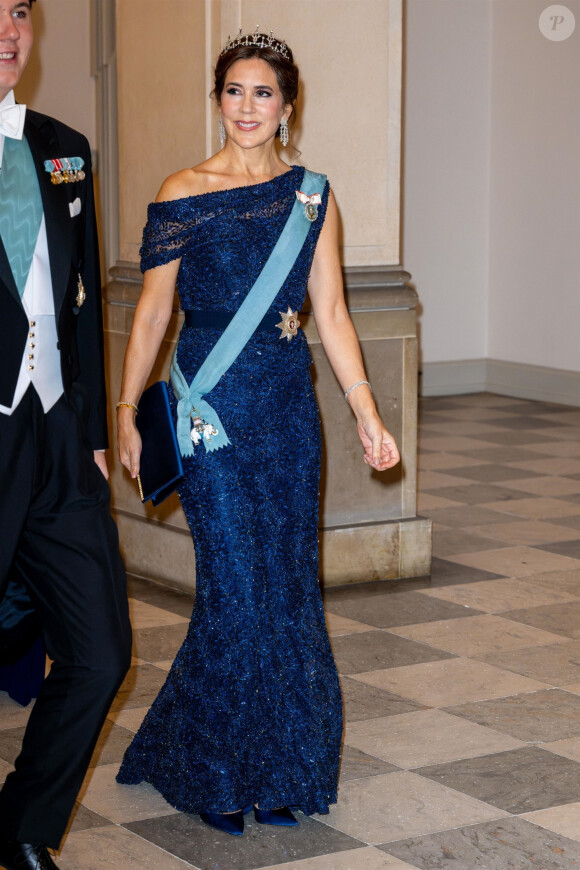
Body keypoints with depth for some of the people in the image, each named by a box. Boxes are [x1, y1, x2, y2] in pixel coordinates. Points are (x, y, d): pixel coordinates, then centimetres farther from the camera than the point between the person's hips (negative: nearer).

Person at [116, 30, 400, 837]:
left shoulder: (312, 194, 8)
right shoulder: (183, 194, -2)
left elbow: (331, 312, 7)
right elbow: (151, 312, 0)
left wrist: (367, 412, 0)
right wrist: (126, 412, -2)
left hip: (289, 405, 4)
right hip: (212, 407, -4)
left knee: (287, 585, 7)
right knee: (238, 590, -5)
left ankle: (278, 769, 22)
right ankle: (212, 771, 15)